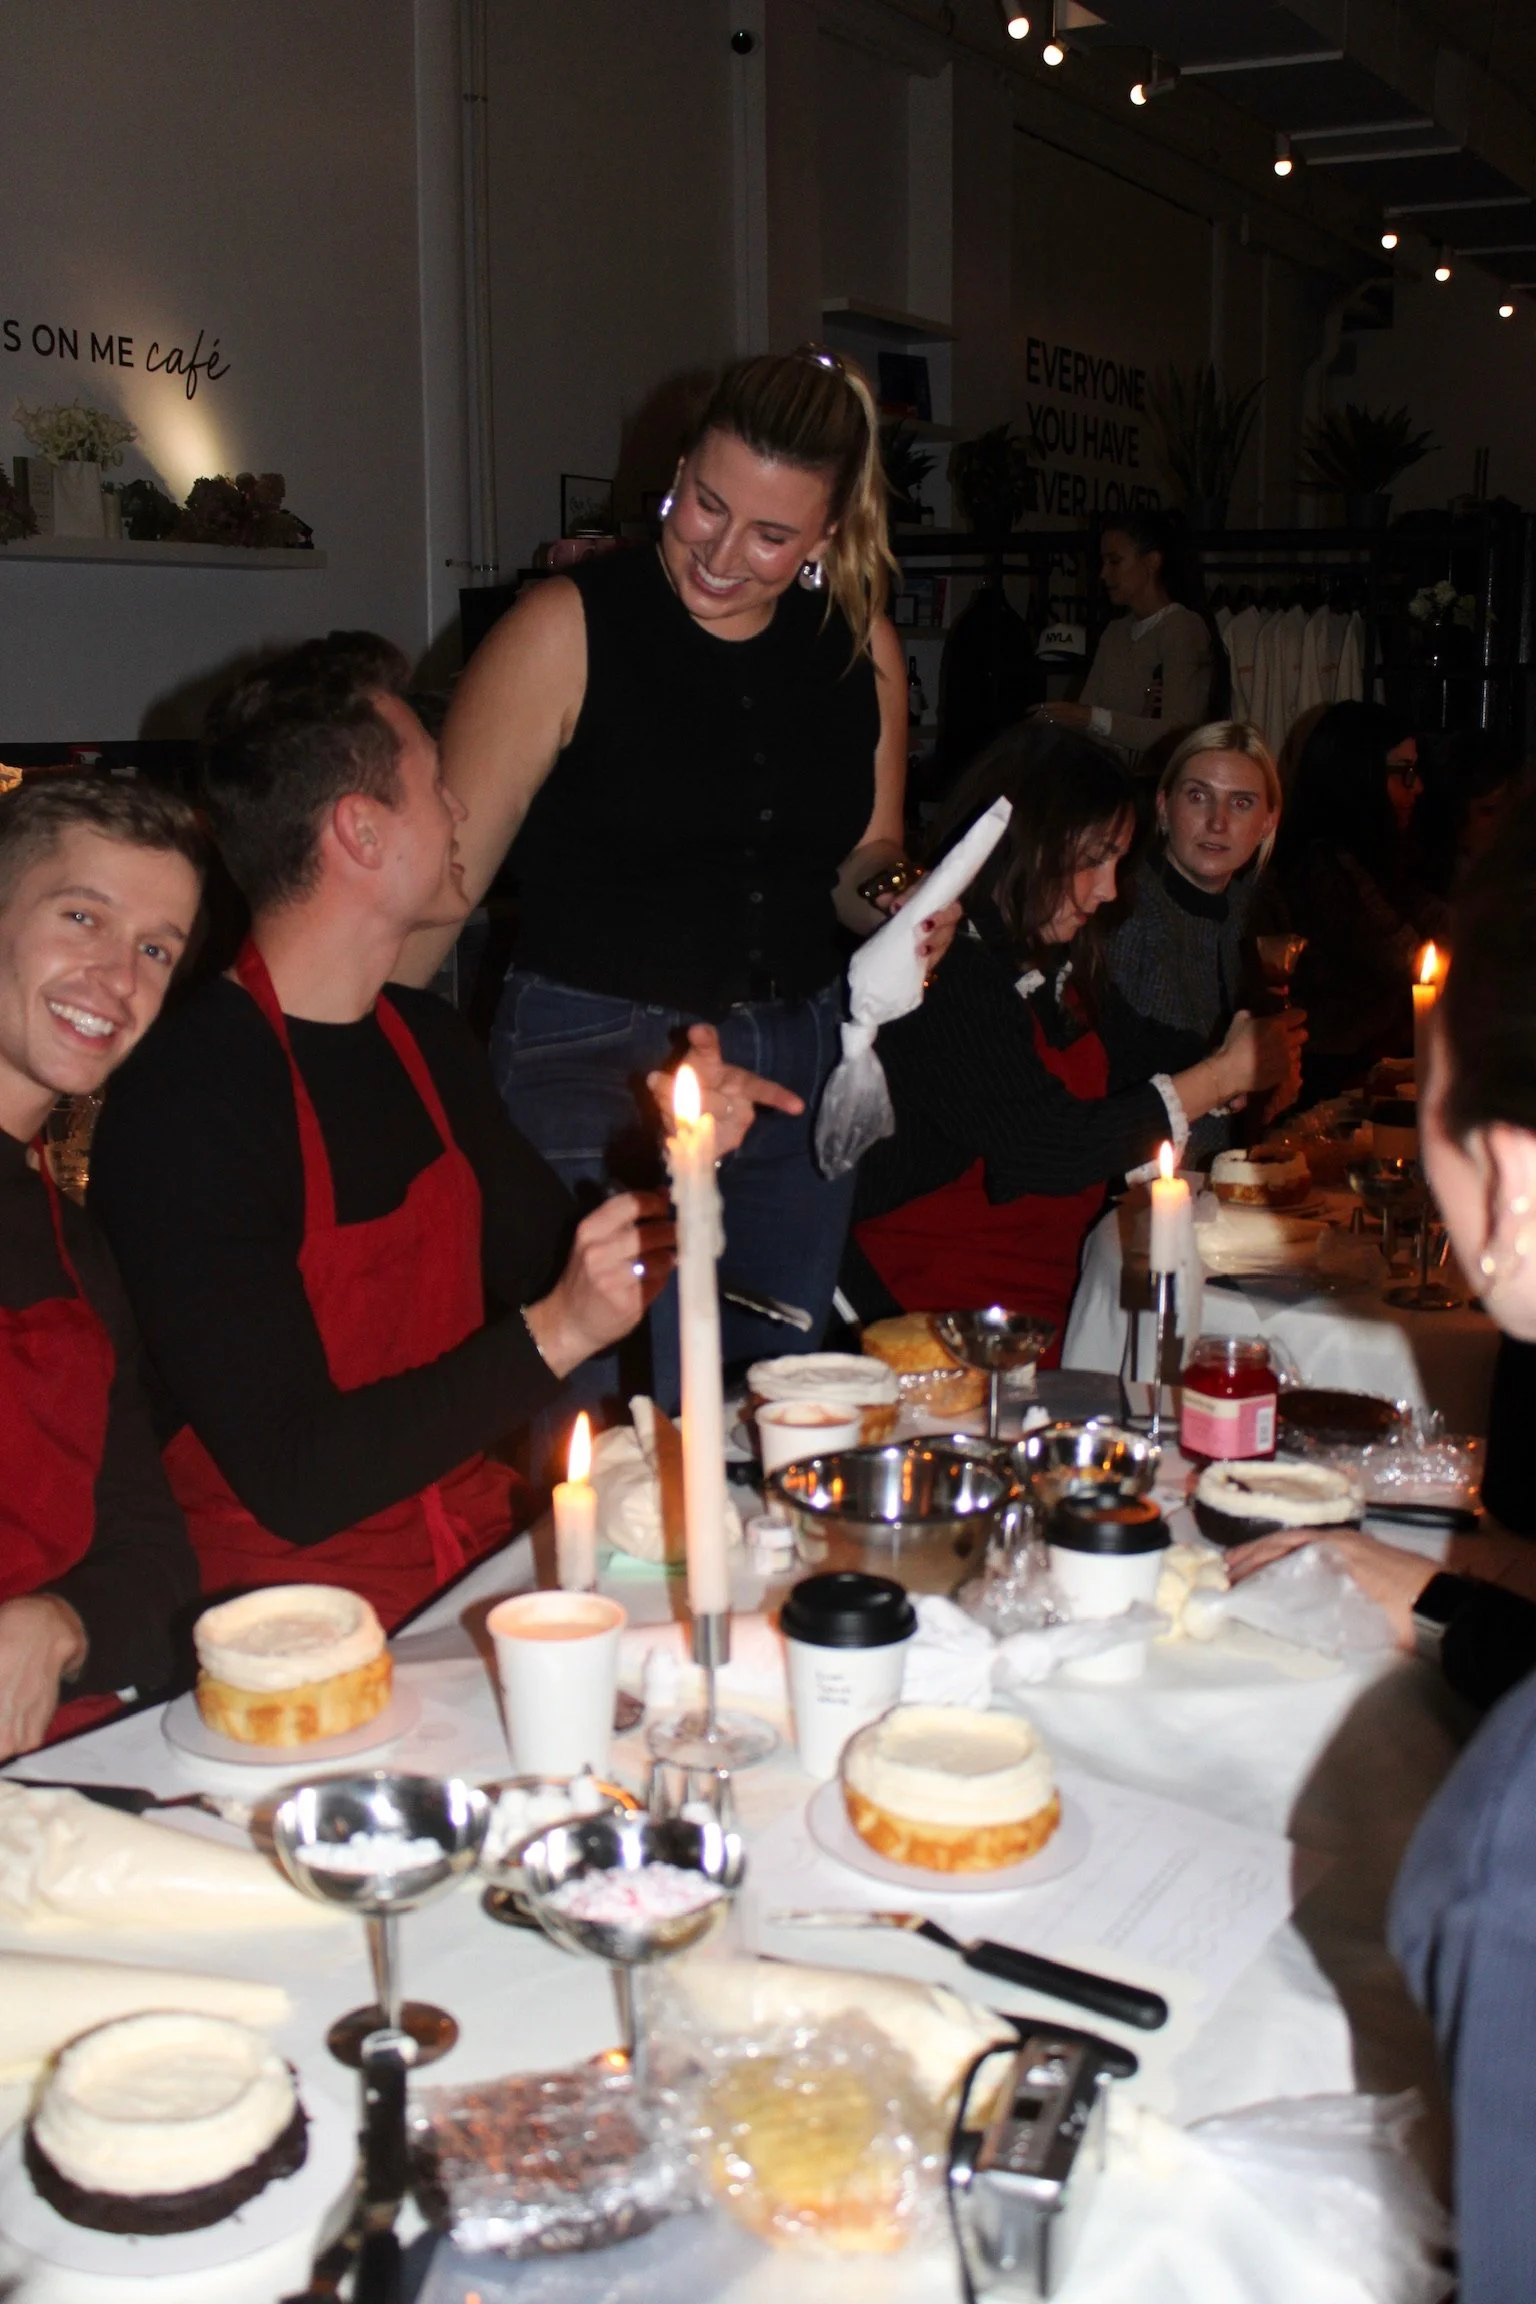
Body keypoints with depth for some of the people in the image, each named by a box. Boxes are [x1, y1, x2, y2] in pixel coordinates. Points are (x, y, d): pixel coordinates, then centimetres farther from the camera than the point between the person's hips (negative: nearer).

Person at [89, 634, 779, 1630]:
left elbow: (554, 1271, 20)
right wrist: (551, 1336, -24)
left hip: (487, 1548, 8)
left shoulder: (430, 1041, 8)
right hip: (312, 1615, -8)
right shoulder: (183, 1104, -18)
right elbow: (296, 1485, -21)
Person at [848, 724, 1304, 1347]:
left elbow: (1130, 1045, 27)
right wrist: (1225, 1074, -11)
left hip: (1054, 1284, 9)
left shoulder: (1057, 957, 9)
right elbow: (1060, 1149, -22)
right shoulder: (945, 980, -20)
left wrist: (1252, 1062, 8)